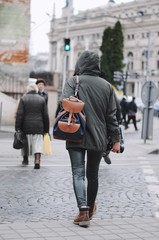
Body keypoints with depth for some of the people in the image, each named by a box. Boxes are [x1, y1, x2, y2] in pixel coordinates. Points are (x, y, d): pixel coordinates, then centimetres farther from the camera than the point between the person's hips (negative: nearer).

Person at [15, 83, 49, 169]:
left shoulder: (23, 99, 0)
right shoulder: (41, 99, 5)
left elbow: (19, 114, -7)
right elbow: (45, 116, 4)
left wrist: (17, 128, -6)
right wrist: (46, 129, 10)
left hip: (26, 126, 0)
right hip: (38, 127, 0)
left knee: (25, 143, 16)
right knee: (38, 144, -2)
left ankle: (25, 159, 31)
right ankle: (37, 160, -18)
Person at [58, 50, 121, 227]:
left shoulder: (73, 82, -3)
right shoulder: (106, 86, 6)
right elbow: (111, 116, 6)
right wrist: (116, 139, 9)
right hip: (98, 138, 3)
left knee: (78, 174, -3)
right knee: (93, 175, 16)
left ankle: (83, 211, -17)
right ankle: (90, 209, 31)